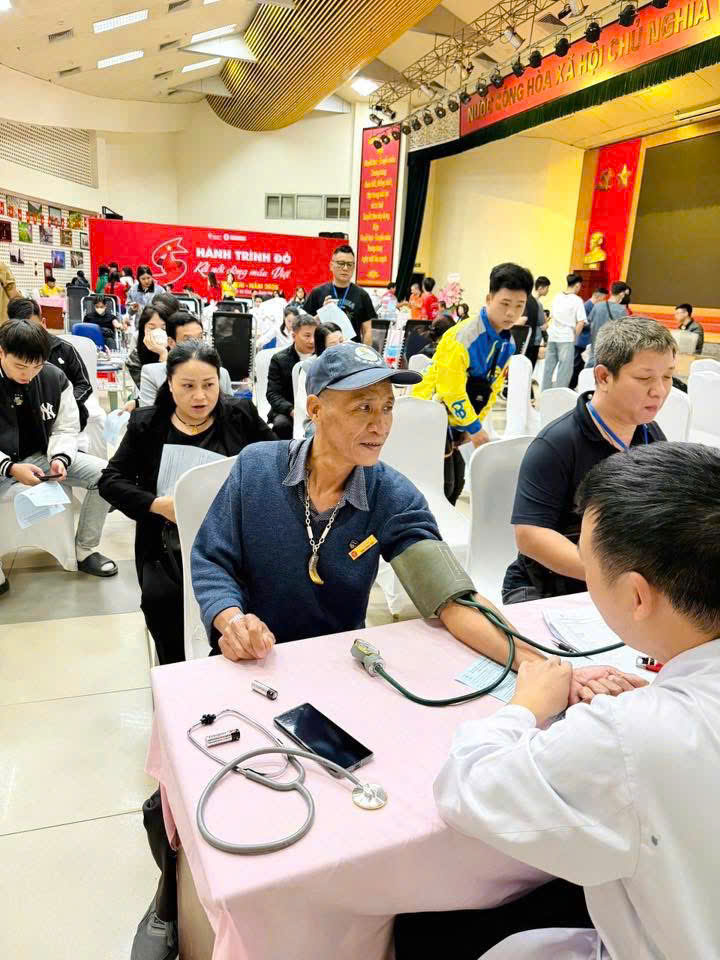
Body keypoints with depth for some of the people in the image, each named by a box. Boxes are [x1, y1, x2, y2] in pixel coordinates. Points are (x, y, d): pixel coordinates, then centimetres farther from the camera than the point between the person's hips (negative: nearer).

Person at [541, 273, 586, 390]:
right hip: (566, 338, -5)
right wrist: (574, 336, -2)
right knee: (564, 369, 0)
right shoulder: (577, 300, -7)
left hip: (552, 336, 5)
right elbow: (581, 322, -13)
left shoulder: (557, 297, 8)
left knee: (549, 366, 12)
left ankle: (545, 392, 18)